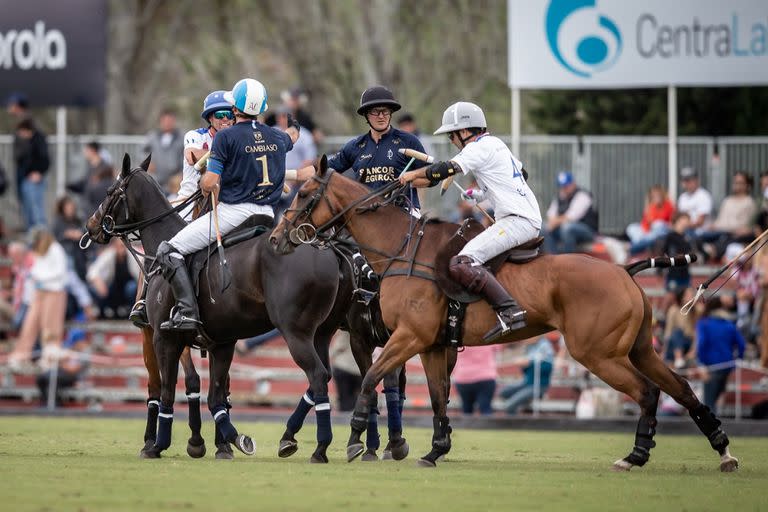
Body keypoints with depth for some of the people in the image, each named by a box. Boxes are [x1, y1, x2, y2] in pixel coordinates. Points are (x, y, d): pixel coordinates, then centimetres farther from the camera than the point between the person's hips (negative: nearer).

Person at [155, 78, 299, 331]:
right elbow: (292, 137, 37)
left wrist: (207, 188, 8)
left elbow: (209, 182, -14)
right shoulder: (277, 138, 10)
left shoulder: (227, 137, -10)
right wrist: (293, 129, 59)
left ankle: (187, 311, -19)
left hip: (233, 211, -6)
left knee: (169, 251, -4)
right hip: (266, 213, 6)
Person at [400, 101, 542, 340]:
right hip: (530, 217, 11)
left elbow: (447, 169, -16)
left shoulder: (480, 147, -6)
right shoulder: (497, 144, 23)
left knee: (462, 263, -24)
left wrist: (415, 174, 0)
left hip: (518, 220, -11)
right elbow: (521, 172, 38)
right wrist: (481, 193, 43)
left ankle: (509, 311, -35)